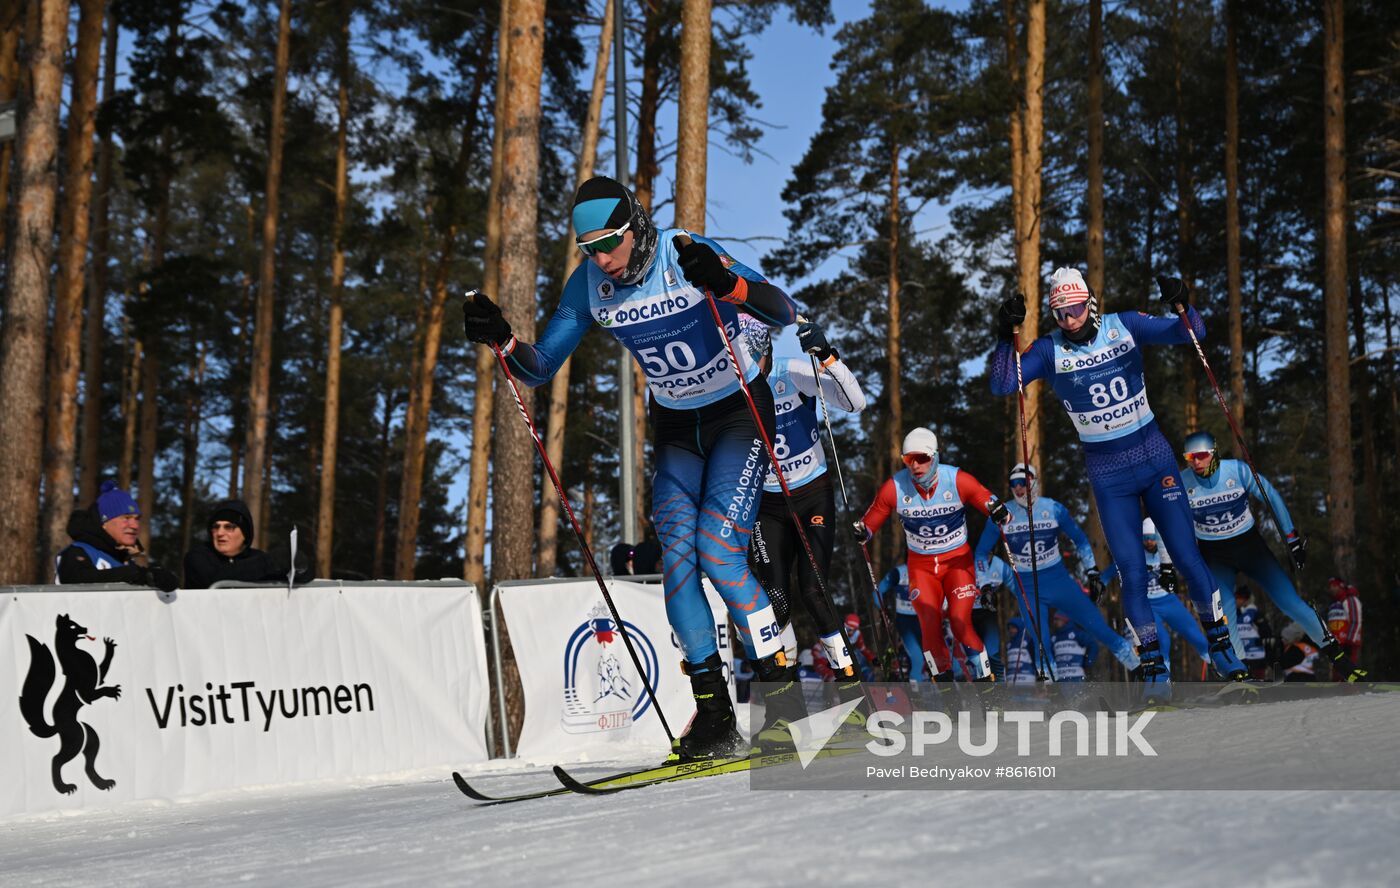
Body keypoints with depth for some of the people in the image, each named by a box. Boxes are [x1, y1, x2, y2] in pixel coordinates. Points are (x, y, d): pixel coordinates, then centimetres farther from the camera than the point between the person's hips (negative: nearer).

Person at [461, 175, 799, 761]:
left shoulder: (689, 256, -22)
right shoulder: (588, 285, -8)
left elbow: (785, 313, -29)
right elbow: (539, 369, -3)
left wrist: (725, 284, -47)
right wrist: (500, 340, -23)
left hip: (738, 412, -5)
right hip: (675, 425, 5)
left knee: (718, 549, -19)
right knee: (676, 557, -10)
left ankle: (781, 687, -8)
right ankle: (714, 714, -6)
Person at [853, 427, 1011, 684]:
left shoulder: (957, 480, -16)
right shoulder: (894, 488, -13)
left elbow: (992, 504, -9)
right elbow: (869, 524, -4)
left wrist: (999, 512, -33)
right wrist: (860, 532, -27)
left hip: (958, 561, -1)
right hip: (921, 566, 1)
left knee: (960, 625, -15)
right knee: (930, 627, -14)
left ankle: (985, 680, 4)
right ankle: (944, 682, 5)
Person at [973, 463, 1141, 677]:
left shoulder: (1053, 508, -4)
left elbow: (1080, 539, 10)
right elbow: (982, 551, 8)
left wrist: (1092, 572, 7)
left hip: (1059, 581, 0)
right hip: (1027, 589, 0)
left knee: (1097, 625, 1)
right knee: (1041, 645, -10)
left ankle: (1138, 663, 19)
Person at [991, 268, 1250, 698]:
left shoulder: (1125, 325, -4)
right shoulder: (1049, 350, -6)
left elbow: (1190, 333, -5)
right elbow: (1001, 385, -15)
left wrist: (1182, 306, -25)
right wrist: (1006, 336, -29)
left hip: (1155, 457, 1)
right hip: (1108, 475, 0)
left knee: (1188, 557, 0)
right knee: (1132, 572, -3)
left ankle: (1219, 643, 20)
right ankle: (1154, 666, 11)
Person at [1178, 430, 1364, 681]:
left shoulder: (1238, 470, -16)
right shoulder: (1182, 483, -13)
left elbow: (1272, 497, -4)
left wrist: (1292, 538, -2)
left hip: (1250, 545, 0)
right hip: (1214, 556, 1)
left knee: (1290, 602, -6)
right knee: (1224, 617, -14)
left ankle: (1334, 653, 10)